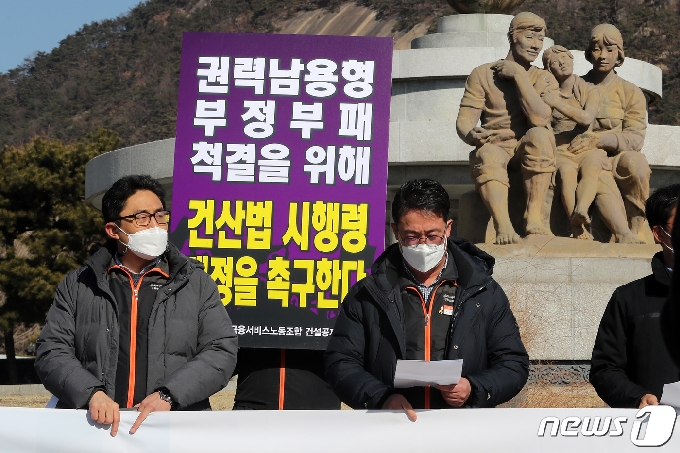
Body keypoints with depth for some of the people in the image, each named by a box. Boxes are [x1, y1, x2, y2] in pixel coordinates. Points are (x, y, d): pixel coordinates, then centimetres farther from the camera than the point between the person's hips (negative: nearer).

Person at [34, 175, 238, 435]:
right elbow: (52, 352, 8)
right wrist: (91, 393, -10)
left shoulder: (197, 284, 14)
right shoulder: (77, 286, 15)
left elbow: (222, 351, 5)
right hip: (94, 425, 1)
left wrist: (168, 395, -8)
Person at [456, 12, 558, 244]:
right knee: (488, 155, -36)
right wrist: (471, 135, -27)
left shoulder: (544, 79, 8)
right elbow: (464, 121, -2)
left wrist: (519, 74, -10)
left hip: (530, 155, 1)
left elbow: (539, 118, -13)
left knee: (539, 135, -33)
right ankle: (503, 227, -49)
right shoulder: (482, 74, 6)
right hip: (495, 148, -1)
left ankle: (534, 217, -30)